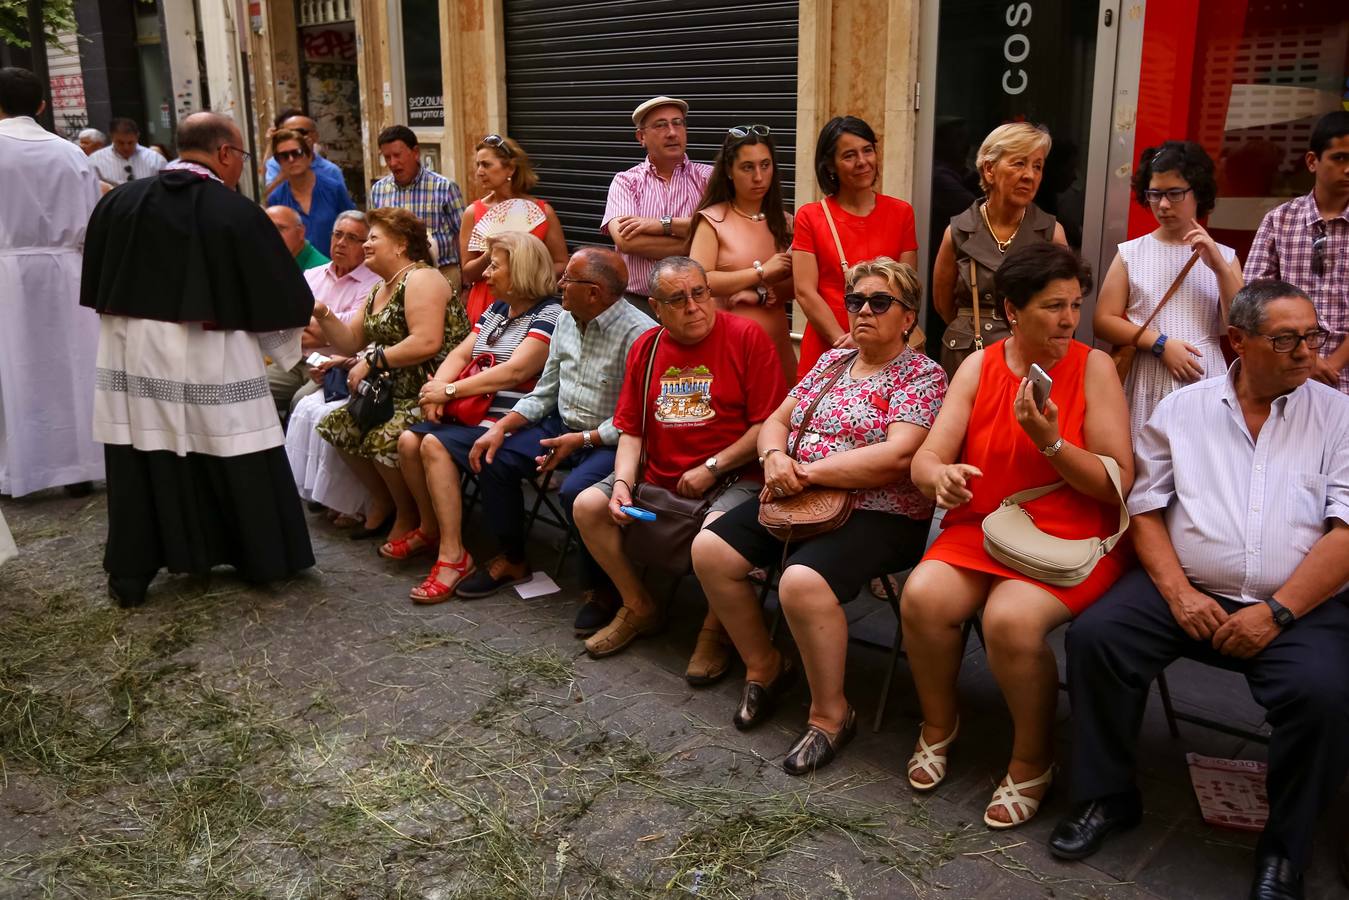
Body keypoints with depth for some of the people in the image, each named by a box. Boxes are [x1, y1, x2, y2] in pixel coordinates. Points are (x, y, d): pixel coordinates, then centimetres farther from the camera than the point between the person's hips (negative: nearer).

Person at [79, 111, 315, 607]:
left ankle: (130, 574, 17)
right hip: (211, 359, -3)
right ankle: (264, 559, 21)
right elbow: (280, 297, -8)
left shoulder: (118, 202, 0)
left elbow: (94, 287, 8)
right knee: (237, 462, 9)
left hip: (131, 353, 4)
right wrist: (281, 344, 11)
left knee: (140, 465, 11)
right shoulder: (237, 213, -13)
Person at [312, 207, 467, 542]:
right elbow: (351, 342, 17)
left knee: (383, 439, -28)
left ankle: (409, 515, -2)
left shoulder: (420, 279, -14)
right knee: (334, 424, 2)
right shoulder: (380, 290, 17)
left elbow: (427, 343, -27)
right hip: (397, 392, 10)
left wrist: (372, 360, -20)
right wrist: (322, 315, 1)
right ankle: (383, 500, 17)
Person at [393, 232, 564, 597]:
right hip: (476, 414, 9)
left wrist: (450, 390, -17)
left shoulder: (550, 315, -10)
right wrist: (437, 391, -8)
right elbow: (460, 354, 13)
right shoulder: (496, 310, 19)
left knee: (436, 444, -25)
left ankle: (453, 556, -21)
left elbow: (513, 371, -21)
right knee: (409, 440, -9)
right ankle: (430, 529, 10)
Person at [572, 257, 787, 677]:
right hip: (658, 477, 6)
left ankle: (715, 631, -2)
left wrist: (711, 468, -14)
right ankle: (639, 608, 13)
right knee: (587, 506, -6)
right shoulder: (646, 347, 8)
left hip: (732, 478, -6)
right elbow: (630, 429, 9)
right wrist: (622, 482, -8)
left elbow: (770, 424, -13)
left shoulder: (746, 337, -9)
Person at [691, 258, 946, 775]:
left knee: (803, 582, -33)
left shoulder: (923, 377, -6)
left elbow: (898, 455, -21)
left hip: (879, 515, -7)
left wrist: (807, 471, -19)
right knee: (710, 550, -7)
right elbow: (775, 422, 14)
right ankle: (764, 666, 12)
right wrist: (775, 457, -11)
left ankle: (831, 713, -9)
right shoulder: (830, 362, 15)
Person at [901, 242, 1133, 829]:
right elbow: (924, 461, -1)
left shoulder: (1093, 367, -4)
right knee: (923, 596, -24)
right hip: (980, 529, 3)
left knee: (1011, 619, -31)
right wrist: (940, 476, -25)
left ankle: (1033, 760, -3)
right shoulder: (979, 367, 5)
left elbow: (1118, 484, -8)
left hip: (1071, 539, -3)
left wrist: (1050, 442, -21)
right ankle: (939, 722, 5)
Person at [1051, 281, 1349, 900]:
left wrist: (1277, 612, -14)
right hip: (1186, 590, 2)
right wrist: (1178, 592, -8)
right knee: (1094, 636, -20)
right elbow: (1145, 506, 7)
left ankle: (1285, 848, -2)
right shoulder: (1183, 408, 9)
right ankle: (1106, 797, 0)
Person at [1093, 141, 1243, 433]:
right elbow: (1103, 321, 0)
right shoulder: (1131, 253, 6)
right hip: (1146, 381, -1)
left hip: (1204, 381, 1)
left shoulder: (1223, 256, 10)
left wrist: (1221, 268, -9)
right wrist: (1160, 343, -10)